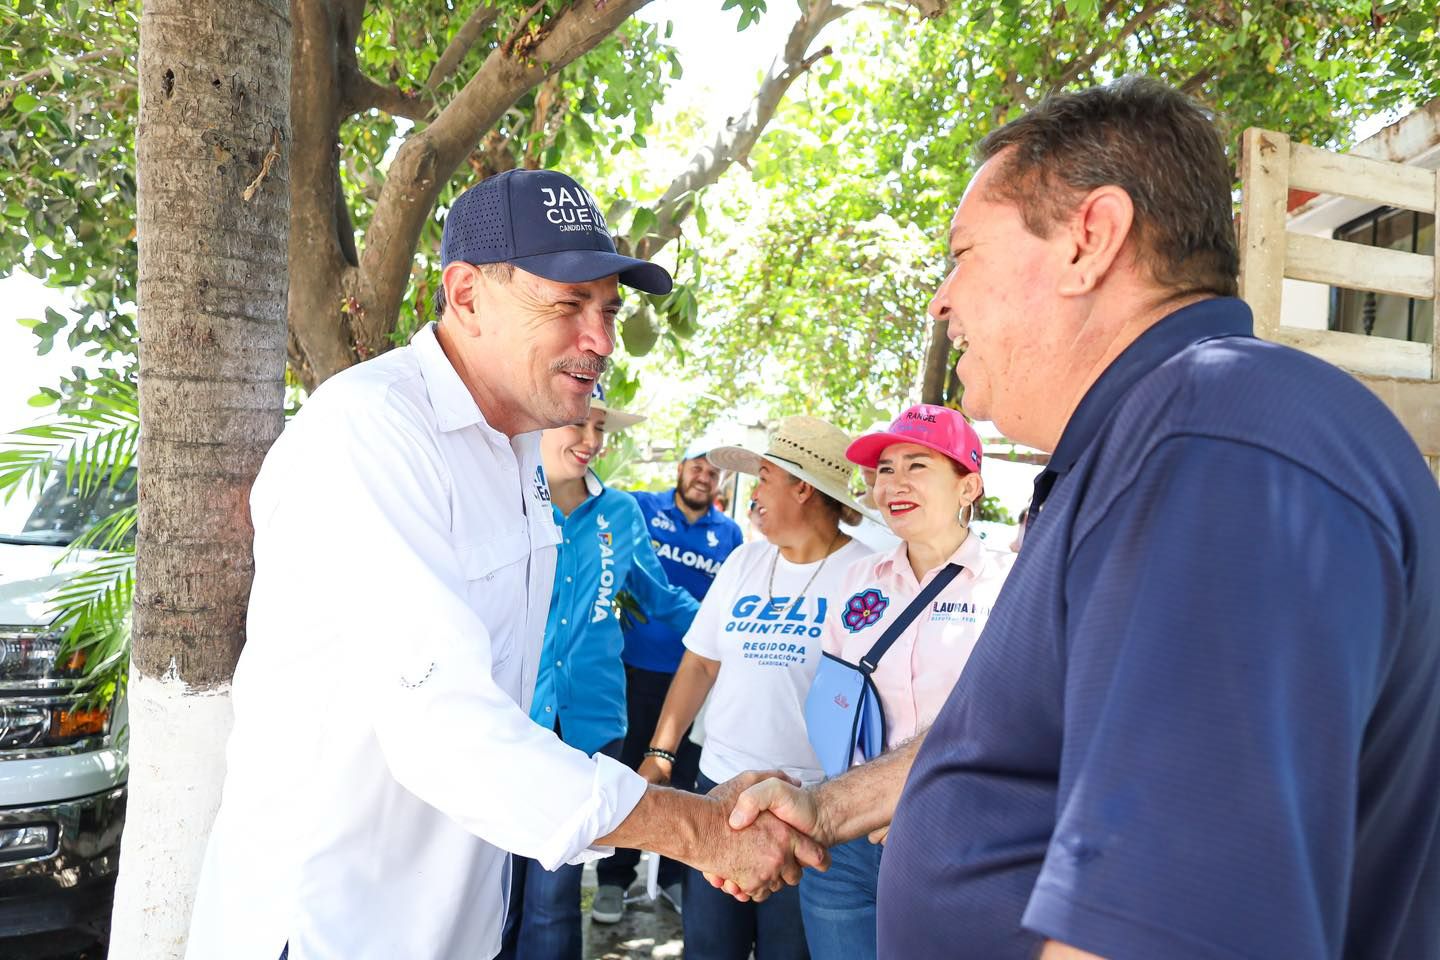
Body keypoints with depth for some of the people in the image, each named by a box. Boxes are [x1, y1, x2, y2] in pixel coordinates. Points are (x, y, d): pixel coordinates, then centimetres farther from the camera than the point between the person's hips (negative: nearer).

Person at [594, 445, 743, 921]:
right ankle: (614, 877, 23)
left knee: (686, 778, 12)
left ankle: (676, 874, 28)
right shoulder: (641, 508, -2)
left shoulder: (730, 534, 6)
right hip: (637, 666, -2)